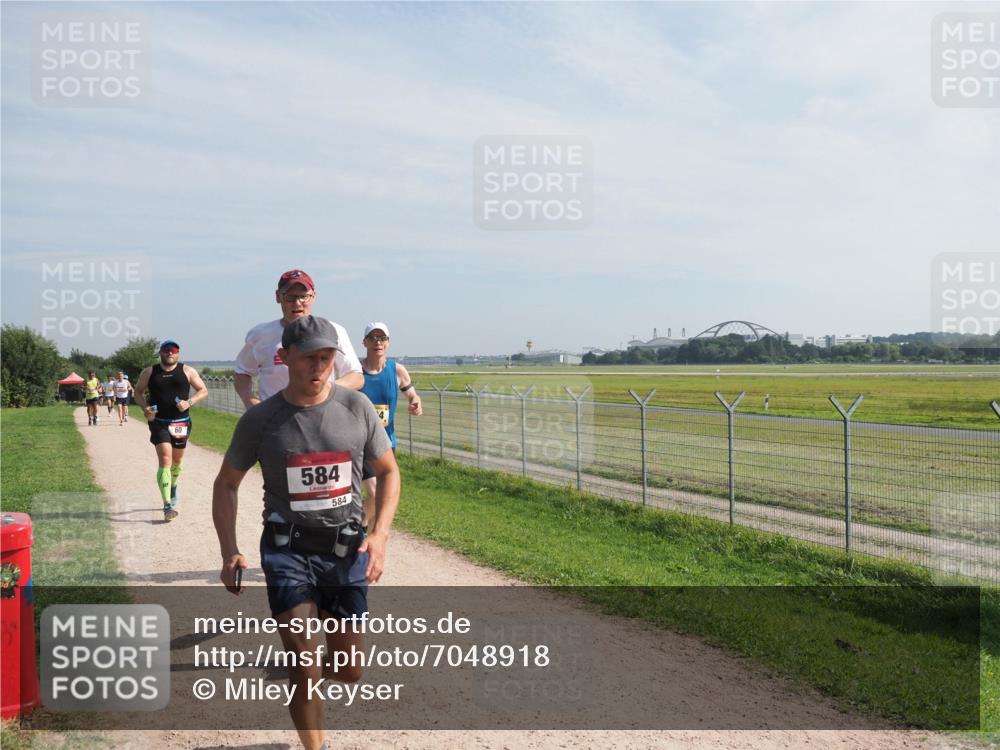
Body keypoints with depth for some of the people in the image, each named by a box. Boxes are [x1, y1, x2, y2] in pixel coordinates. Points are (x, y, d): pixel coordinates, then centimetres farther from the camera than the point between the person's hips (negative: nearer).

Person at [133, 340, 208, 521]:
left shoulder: (188, 371, 3)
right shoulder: (149, 372, 5)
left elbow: (203, 391, 6)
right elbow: (137, 392, 14)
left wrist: (189, 402, -13)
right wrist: (145, 408, -5)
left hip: (181, 422, 2)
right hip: (159, 422, -2)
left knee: (177, 460, 17)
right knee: (165, 459, -15)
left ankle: (173, 486, 50)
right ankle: (168, 506, -19)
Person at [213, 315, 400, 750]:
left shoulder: (357, 407, -3)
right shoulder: (260, 420, -5)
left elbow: (388, 471, 6)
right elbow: (227, 483, 7)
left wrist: (380, 535, -7)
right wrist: (229, 552, -3)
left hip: (347, 550, 2)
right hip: (287, 551, -2)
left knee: (349, 671, 12)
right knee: (304, 666, -9)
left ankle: (316, 673, 47)